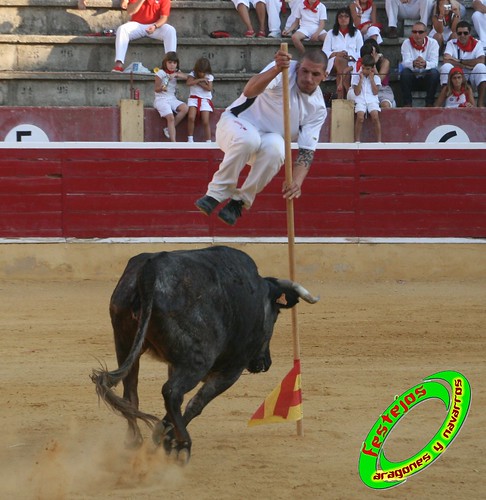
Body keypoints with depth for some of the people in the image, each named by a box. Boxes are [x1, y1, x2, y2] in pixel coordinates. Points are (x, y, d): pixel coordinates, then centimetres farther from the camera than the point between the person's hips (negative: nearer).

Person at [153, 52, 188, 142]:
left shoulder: (176, 72, 11)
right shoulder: (161, 73, -4)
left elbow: (186, 77, -9)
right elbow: (156, 89, -6)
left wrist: (176, 74, -24)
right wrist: (161, 88, -29)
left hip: (172, 98, 6)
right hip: (161, 99, -6)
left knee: (185, 108, -22)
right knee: (170, 117, -26)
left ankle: (169, 129, -13)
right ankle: (173, 142, -28)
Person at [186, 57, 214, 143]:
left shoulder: (209, 76, 2)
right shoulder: (193, 74, 2)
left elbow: (209, 88, -10)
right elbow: (189, 83, -17)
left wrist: (198, 83, -12)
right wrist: (201, 80, -15)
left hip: (205, 99, 0)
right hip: (194, 98, 0)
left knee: (206, 122, -11)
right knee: (191, 117, -22)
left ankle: (208, 142, -8)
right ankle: (190, 140, -13)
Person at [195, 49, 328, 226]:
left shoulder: (318, 107, -7)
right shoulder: (285, 70, -20)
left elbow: (307, 151, -11)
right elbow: (249, 91, -38)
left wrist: (297, 182, -31)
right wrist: (276, 70, -58)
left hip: (268, 138, 3)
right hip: (236, 124, -3)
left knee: (275, 147, -34)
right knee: (248, 138, -40)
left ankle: (240, 201, -18)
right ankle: (216, 193, -24)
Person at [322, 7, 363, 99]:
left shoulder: (356, 33, 17)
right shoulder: (331, 34, 18)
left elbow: (361, 53, 9)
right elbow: (324, 52, 10)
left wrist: (350, 57, -13)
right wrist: (337, 54, -10)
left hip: (351, 64, 0)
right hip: (334, 63, 0)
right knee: (339, 60, -38)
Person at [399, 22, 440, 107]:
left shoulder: (432, 43, -5)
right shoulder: (406, 43, -5)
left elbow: (434, 63, -18)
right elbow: (405, 62, -19)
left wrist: (425, 64, -43)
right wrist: (413, 63, -44)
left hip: (427, 78, 0)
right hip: (412, 78, 0)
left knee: (434, 72, -30)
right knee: (404, 72, -30)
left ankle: (429, 104, -21)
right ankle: (407, 103, -22)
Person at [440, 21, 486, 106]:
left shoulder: (476, 44, 0)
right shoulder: (451, 43, 0)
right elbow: (447, 60, -18)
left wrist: (459, 61, -19)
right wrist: (467, 65, -20)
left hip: (472, 77, 0)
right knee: (446, 66, -28)